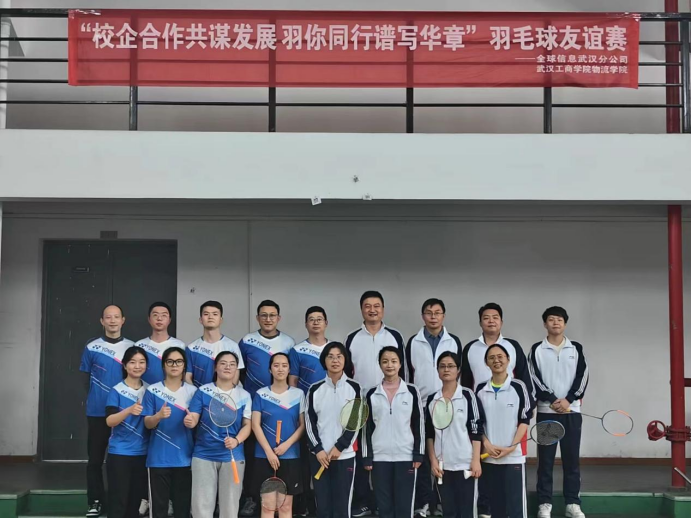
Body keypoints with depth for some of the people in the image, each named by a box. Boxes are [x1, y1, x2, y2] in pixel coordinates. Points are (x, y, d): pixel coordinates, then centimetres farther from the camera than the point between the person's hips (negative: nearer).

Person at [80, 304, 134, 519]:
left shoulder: (132, 347, 4)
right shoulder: (91, 347, 2)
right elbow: (86, 377, 9)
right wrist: (95, 397, 5)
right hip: (97, 412, 0)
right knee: (95, 458, 3)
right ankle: (95, 501, 12)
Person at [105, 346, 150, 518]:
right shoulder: (117, 391, -6)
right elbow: (109, 421, -17)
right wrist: (130, 410, -32)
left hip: (142, 453, 4)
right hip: (119, 454, -4)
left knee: (135, 501, 11)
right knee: (118, 502, -5)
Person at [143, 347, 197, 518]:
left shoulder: (192, 391, 3)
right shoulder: (153, 390, 1)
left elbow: (197, 422, 7)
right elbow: (148, 424, 0)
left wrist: (192, 423, -16)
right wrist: (159, 415, -21)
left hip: (184, 457, 1)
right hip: (159, 458, -1)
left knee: (183, 503, 4)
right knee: (158, 503, 2)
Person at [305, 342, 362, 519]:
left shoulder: (354, 388, 2)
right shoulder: (315, 390, 5)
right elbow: (309, 422, 3)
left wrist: (339, 447, -9)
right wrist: (318, 450, -8)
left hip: (345, 455, -1)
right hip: (318, 455, 1)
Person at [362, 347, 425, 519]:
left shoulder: (412, 392, 2)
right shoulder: (372, 394, 5)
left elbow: (419, 425, 2)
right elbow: (367, 427, 6)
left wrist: (418, 455, -3)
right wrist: (367, 457, 1)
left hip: (405, 456, -1)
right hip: (379, 457, 1)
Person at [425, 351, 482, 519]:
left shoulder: (468, 396, -2)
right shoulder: (432, 399, 7)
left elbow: (477, 430, -4)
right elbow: (429, 434, 10)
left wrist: (476, 460, -10)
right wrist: (433, 461, 2)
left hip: (465, 463, -3)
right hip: (442, 465, 3)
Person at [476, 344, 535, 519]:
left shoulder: (518, 387, -4)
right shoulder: (481, 389, 7)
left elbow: (525, 419, -3)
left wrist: (512, 446, -12)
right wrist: (486, 443, -5)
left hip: (514, 455, -3)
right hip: (489, 456, 3)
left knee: (516, 502, -3)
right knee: (495, 502, 10)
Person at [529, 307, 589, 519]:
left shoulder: (576, 348, 8)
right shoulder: (537, 350, 4)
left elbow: (582, 377, 0)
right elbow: (534, 379, -4)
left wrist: (568, 400, -12)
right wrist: (552, 400, -14)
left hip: (572, 411, 1)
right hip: (546, 411, -1)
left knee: (572, 459, 3)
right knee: (546, 459, 1)